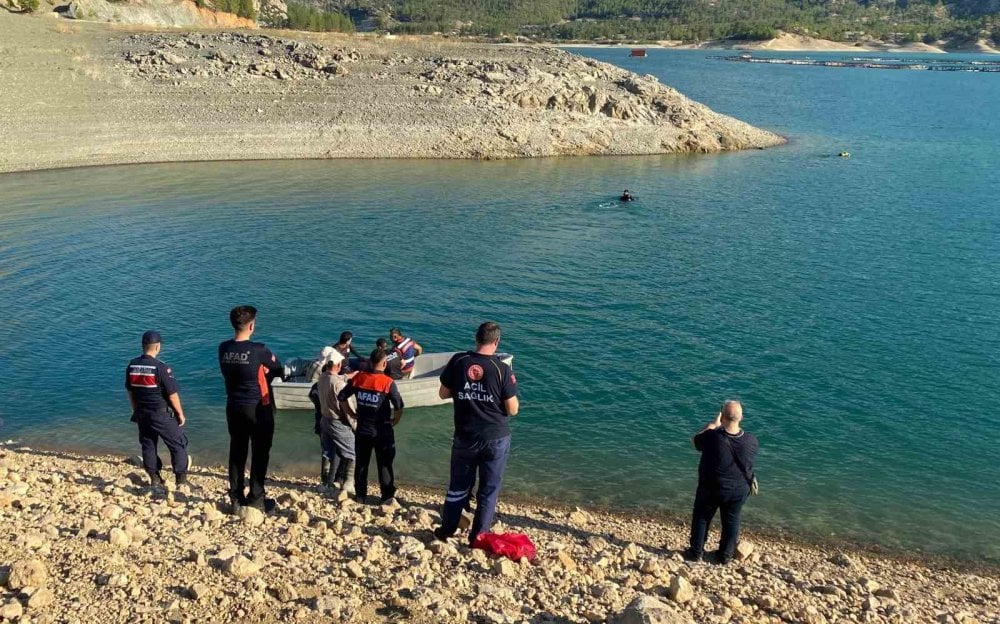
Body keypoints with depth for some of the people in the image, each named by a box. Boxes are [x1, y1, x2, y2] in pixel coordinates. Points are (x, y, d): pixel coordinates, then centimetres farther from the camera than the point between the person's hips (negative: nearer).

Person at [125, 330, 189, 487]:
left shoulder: (131, 365, -2)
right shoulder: (161, 368, -21)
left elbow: (130, 391, 9)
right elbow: (172, 394, -16)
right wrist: (180, 414, -4)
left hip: (142, 414, 6)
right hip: (162, 414, -6)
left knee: (147, 445, 18)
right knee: (178, 444, 10)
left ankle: (154, 478, 24)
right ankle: (181, 477, 15)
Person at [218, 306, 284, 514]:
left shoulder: (223, 349, -2)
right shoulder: (259, 350, -18)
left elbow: (229, 372, 8)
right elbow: (279, 371, -5)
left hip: (233, 407, 5)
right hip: (258, 408, -5)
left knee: (237, 453, 13)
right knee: (260, 454, 6)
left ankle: (236, 499, 18)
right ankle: (256, 500, 10)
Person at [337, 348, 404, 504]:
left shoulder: (358, 378, -4)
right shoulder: (388, 382, -15)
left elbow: (341, 397, 2)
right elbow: (399, 407, -22)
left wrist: (351, 414, 11)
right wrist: (395, 420, -4)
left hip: (362, 430, 3)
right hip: (382, 431, -3)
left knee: (361, 464, 15)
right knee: (384, 465, 8)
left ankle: (360, 496, 23)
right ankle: (387, 497, 10)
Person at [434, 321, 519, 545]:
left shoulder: (458, 361, -7)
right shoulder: (502, 369, -14)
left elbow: (443, 393, 4)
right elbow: (513, 410, -10)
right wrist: (512, 395, 8)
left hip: (465, 438, 2)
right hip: (496, 439, -2)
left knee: (459, 486, 19)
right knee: (489, 489, 13)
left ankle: (446, 530, 31)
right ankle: (478, 536, 20)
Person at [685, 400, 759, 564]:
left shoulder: (712, 436, -29)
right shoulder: (751, 440, -19)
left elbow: (696, 441, -5)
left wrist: (713, 424, -1)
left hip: (711, 489, -2)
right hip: (738, 491, 2)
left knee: (701, 519, 19)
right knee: (731, 521, 22)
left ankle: (696, 552, 31)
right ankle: (726, 556, 35)